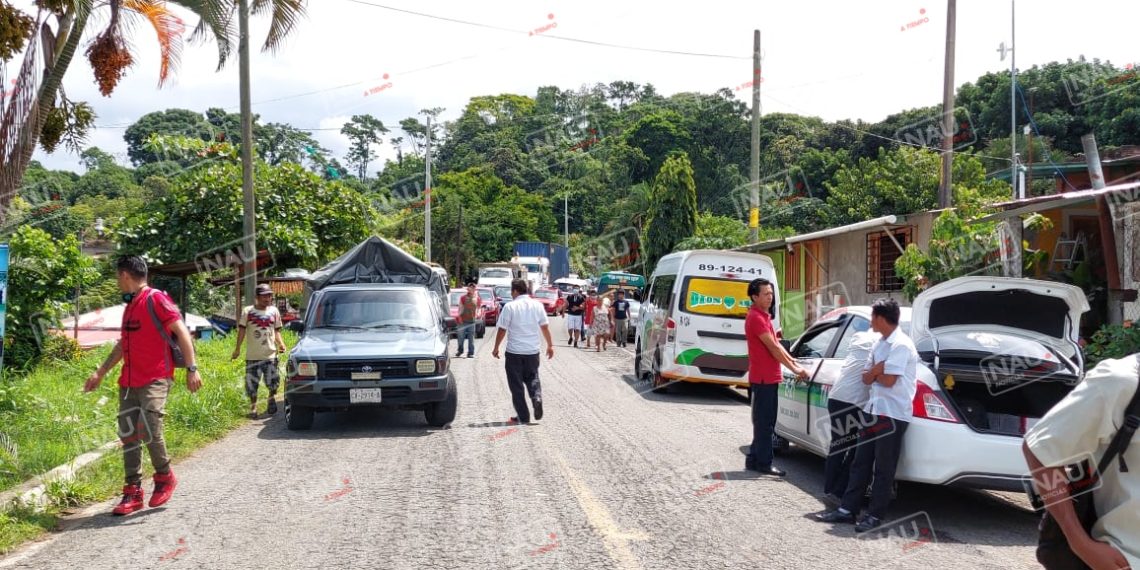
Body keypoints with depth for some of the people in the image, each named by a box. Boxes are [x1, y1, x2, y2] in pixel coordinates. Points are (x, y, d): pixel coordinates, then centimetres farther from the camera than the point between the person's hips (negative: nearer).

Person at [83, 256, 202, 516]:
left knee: (148, 430, -18)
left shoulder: (156, 299, -8)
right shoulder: (130, 305, 18)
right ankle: (133, 492, 11)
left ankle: (165, 477, 6)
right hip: (128, 382, 9)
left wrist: (192, 369, -20)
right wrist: (100, 372, 29)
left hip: (155, 380, -8)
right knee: (128, 435, 5)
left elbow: (182, 331, -13)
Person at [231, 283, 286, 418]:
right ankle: (253, 407, 19)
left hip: (270, 353, 1)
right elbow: (242, 330, 0)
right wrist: (237, 348, -6)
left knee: (272, 382, -5)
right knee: (251, 384, 3)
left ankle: (272, 399, 22)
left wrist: (281, 344, -4)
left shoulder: (274, 311, 8)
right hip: (252, 355, -1)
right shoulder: (248, 311, 1)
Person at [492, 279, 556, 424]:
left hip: (514, 352, -3)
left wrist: (496, 348, 3)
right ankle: (537, 397, -10)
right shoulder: (537, 305, 2)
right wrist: (550, 345, 16)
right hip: (533, 351, 3)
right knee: (532, 378, 19)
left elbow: (502, 330, -8)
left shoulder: (510, 307, -10)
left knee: (516, 385, 6)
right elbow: (545, 327, 6)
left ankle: (523, 416, 7)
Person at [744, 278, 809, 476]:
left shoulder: (764, 316, 17)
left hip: (769, 377, 10)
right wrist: (794, 369, -14)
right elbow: (772, 347, -17)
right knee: (764, 422, -5)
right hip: (763, 378, -10)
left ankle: (754, 460, 20)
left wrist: (793, 362, 9)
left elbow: (776, 344, 18)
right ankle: (764, 463, 1)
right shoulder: (756, 318, -15)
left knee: (766, 421, 14)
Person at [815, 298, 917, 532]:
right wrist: (878, 369, -8)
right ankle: (847, 509, 15)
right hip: (873, 410, 9)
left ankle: (875, 515, 9)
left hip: (892, 414, -9)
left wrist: (875, 371, 0)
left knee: (883, 468, 1)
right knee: (860, 463, 10)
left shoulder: (901, 345, -15)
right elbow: (867, 378, 12)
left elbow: (888, 380, -20)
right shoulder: (879, 345, 14)